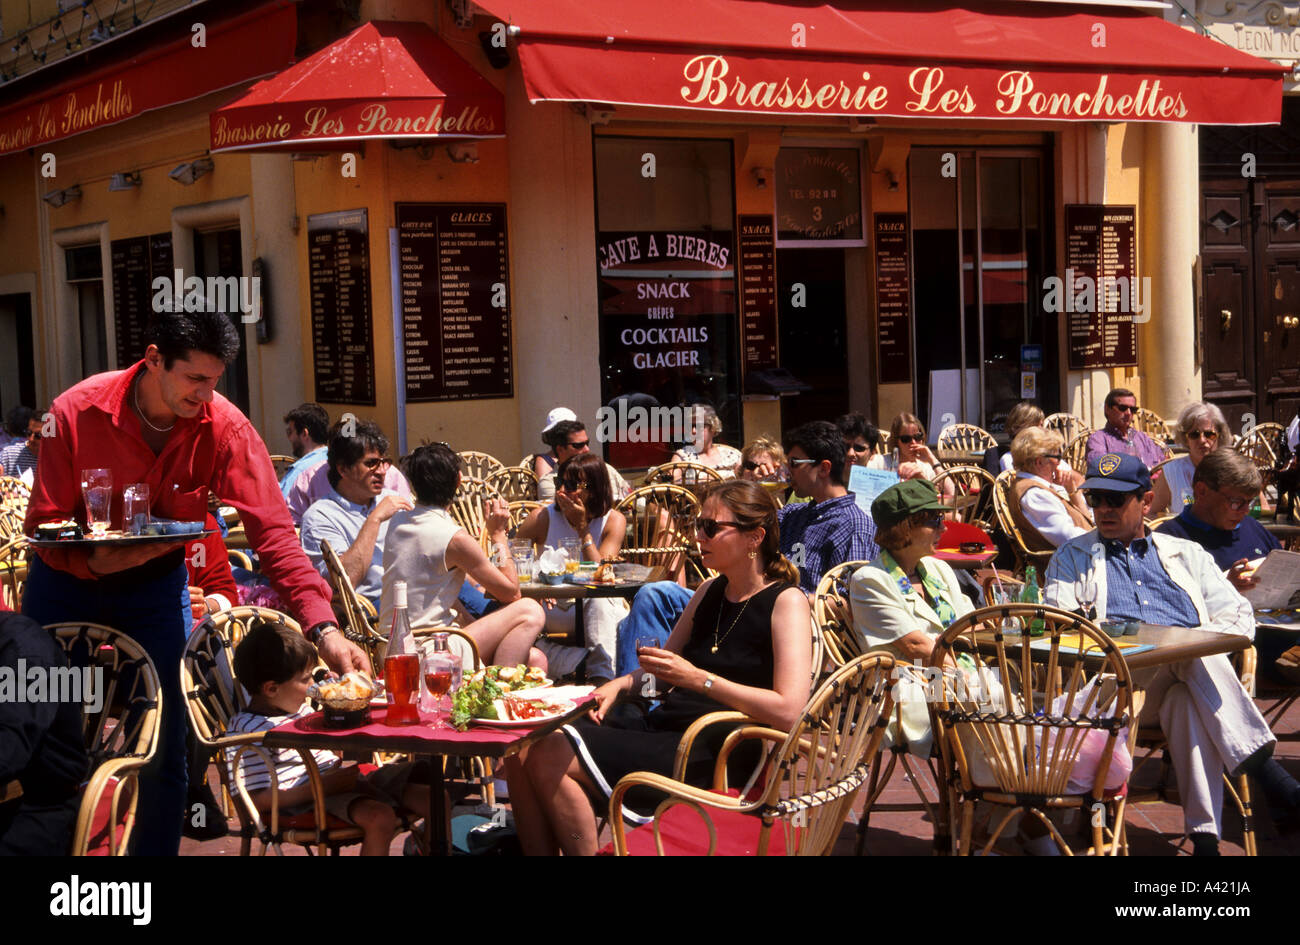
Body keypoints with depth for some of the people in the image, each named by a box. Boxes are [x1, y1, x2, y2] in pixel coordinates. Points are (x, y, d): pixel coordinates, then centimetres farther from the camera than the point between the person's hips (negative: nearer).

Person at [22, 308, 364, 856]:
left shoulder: (226, 429, -21)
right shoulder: (77, 412, -22)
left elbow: (272, 531, -25)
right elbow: (44, 523, -15)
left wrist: (322, 627, -36)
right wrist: (94, 559, -36)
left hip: (155, 583, 1)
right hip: (68, 579, 0)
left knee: (163, 746, -2)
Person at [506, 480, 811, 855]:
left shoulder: (786, 603, -7)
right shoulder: (710, 591, 17)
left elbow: (788, 711, -19)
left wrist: (696, 678, -20)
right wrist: (621, 684, 4)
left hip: (710, 750, -8)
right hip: (660, 723, 8)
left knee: (550, 755, -21)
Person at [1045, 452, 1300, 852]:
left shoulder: (1186, 554, 27)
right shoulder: (1072, 557, 24)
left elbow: (1238, 615, 18)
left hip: (1192, 671, 2)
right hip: (1116, 682, -2)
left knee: (1188, 700, -37)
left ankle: (1205, 835, -43)